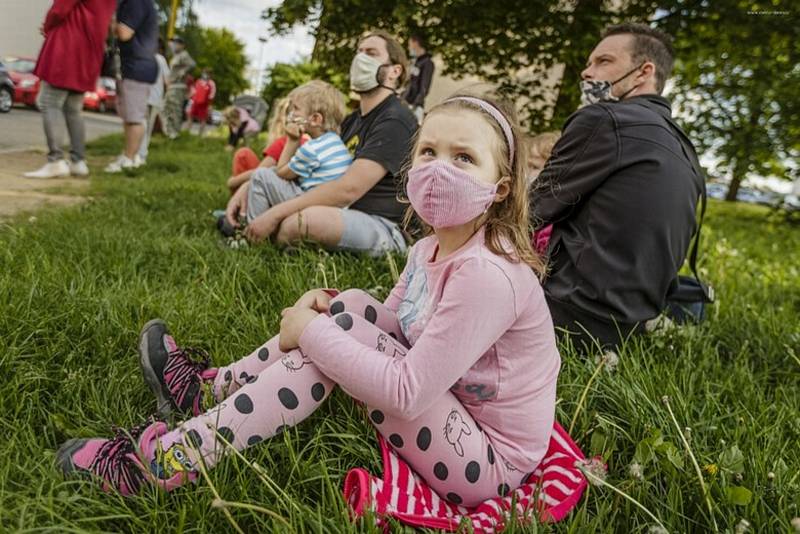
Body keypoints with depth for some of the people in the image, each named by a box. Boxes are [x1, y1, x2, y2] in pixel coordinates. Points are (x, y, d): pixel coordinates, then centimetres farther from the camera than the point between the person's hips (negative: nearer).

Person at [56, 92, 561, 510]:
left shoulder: (487, 274, -28)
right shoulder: (431, 248, 0)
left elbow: (408, 391, -30)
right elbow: (392, 319, 13)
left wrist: (313, 333, -22)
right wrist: (329, 307, -7)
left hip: (490, 462, -8)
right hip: (446, 400, 8)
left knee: (343, 327, -22)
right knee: (352, 306, 0)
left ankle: (171, 460, -13)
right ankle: (212, 389, 10)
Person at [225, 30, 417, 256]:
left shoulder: (395, 121, -13)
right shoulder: (353, 120, 17)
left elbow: (348, 189, -23)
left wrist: (276, 213, -21)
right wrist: (249, 186, 0)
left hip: (386, 229, -9)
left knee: (300, 220, -35)